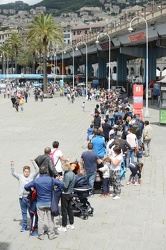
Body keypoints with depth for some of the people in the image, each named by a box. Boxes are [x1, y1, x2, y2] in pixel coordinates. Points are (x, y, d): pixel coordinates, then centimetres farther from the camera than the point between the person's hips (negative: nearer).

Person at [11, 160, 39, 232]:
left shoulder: (32, 176, 2)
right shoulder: (20, 176, 5)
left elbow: (37, 170, -8)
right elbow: (13, 173, 0)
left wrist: (33, 163, -18)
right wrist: (12, 165, -11)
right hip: (22, 197, 2)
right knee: (23, 212, 13)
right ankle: (24, 225, 24)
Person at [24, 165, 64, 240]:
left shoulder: (36, 180, -10)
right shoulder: (51, 179, -8)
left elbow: (26, 187, -9)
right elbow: (61, 184, -6)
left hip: (40, 203, -1)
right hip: (49, 203, 1)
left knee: (40, 219, 9)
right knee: (50, 219, 11)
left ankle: (41, 235, 15)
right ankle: (51, 234, 16)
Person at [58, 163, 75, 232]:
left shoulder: (67, 175, -24)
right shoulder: (72, 173, 5)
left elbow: (65, 186, -26)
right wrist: (63, 179, 4)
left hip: (65, 194, -9)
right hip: (70, 193, 9)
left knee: (64, 210, 0)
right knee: (70, 209, 17)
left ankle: (64, 226, 7)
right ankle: (71, 224, 26)